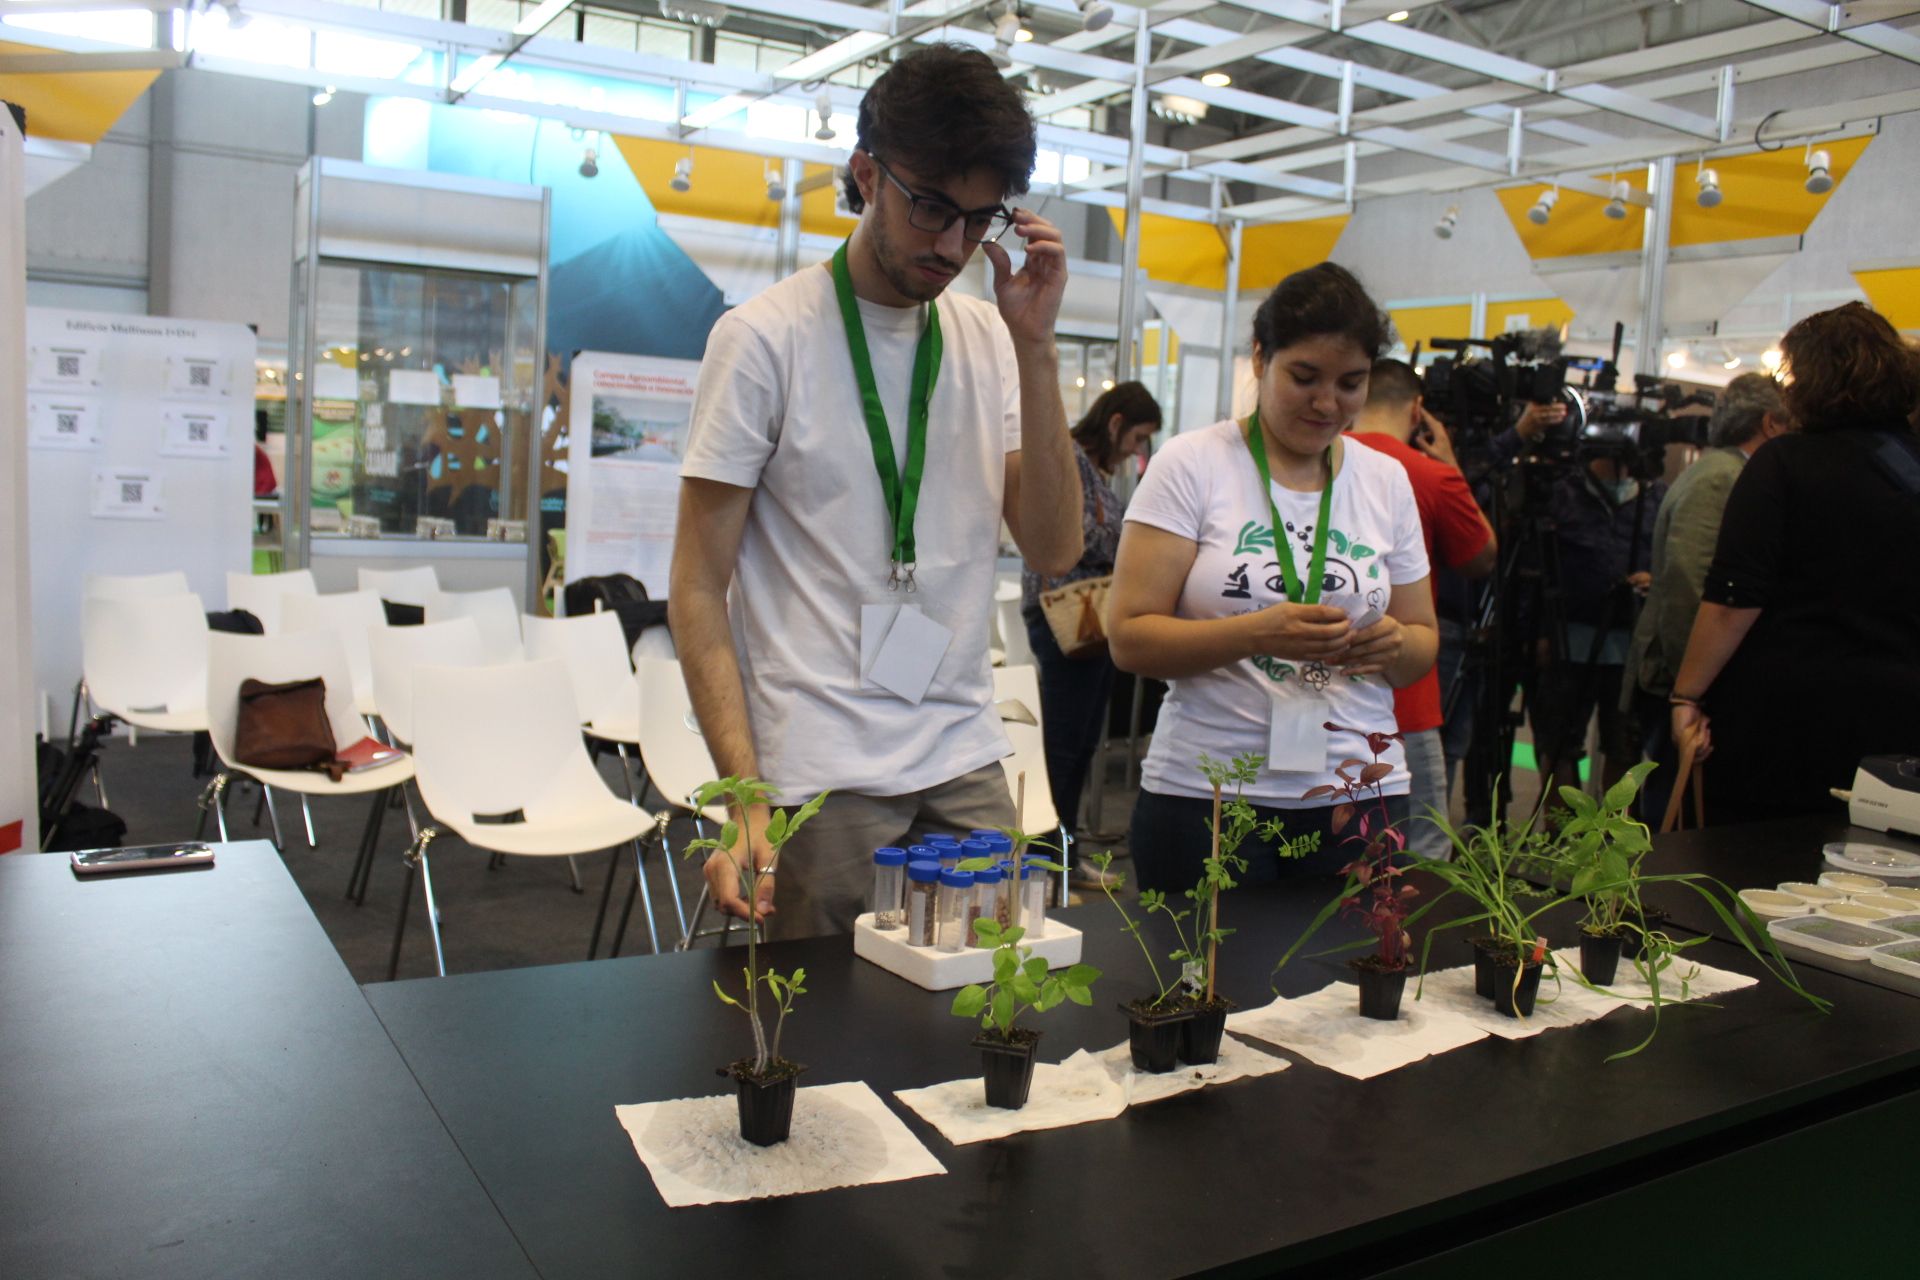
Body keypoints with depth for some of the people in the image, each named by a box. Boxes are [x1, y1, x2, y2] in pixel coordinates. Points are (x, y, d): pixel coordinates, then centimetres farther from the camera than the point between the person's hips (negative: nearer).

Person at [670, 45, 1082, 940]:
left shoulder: (990, 340, 8)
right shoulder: (765, 337, -5)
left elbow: (1053, 551, 1)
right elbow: (698, 590, -7)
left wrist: (1034, 347, -7)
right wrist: (742, 792, -18)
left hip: (966, 763, 5)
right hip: (819, 777, -4)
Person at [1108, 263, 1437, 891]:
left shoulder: (1387, 479, 10)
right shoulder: (1192, 463, -3)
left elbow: (1424, 644, 15)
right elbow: (1129, 638, -9)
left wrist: (1395, 644, -8)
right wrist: (1257, 633, -23)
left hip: (1360, 793, 4)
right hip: (1205, 793, -3)